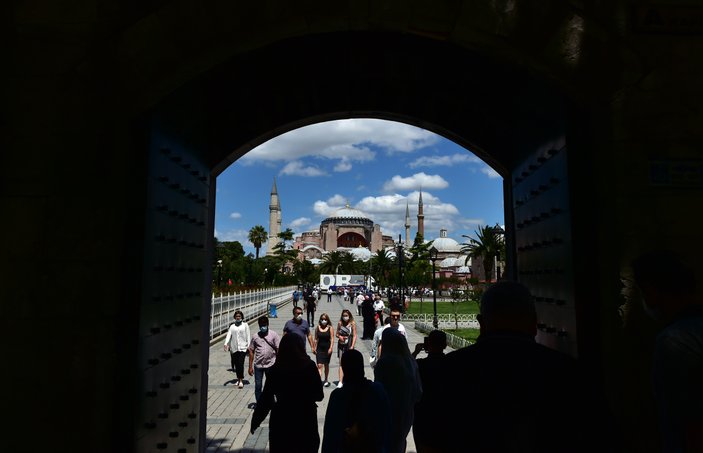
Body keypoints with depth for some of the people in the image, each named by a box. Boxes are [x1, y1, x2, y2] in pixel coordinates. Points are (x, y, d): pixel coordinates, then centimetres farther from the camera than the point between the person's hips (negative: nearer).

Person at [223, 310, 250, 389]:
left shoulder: (245, 325, 7)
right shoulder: (232, 326, 12)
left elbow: (248, 335, 4)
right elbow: (228, 335, 2)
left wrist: (248, 345, -5)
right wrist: (226, 344, -14)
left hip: (242, 347, -3)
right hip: (234, 348, 3)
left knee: (241, 364, -12)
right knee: (236, 364, 8)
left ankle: (241, 381, -8)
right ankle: (238, 379, 23)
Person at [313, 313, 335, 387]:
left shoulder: (330, 328, -4)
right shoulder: (317, 328, 2)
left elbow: (332, 339, -7)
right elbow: (316, 339, 7)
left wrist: (330, 348, -15)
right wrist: (314, 348, 4)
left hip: (327, 348, -1)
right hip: (319, 348, 1)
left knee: (326, 365, 14)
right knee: (319, 365, -10)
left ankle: (326, 380, 29)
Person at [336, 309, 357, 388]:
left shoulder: (352, 324, -5)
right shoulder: (340, 323, 2)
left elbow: (354, 336, -6)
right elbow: (337, 334, 12)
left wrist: (352, 346, -13)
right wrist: (339, 336, -11)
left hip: (349, 345, -1)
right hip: (341, 345, 1)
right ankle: (340, 382, -5)